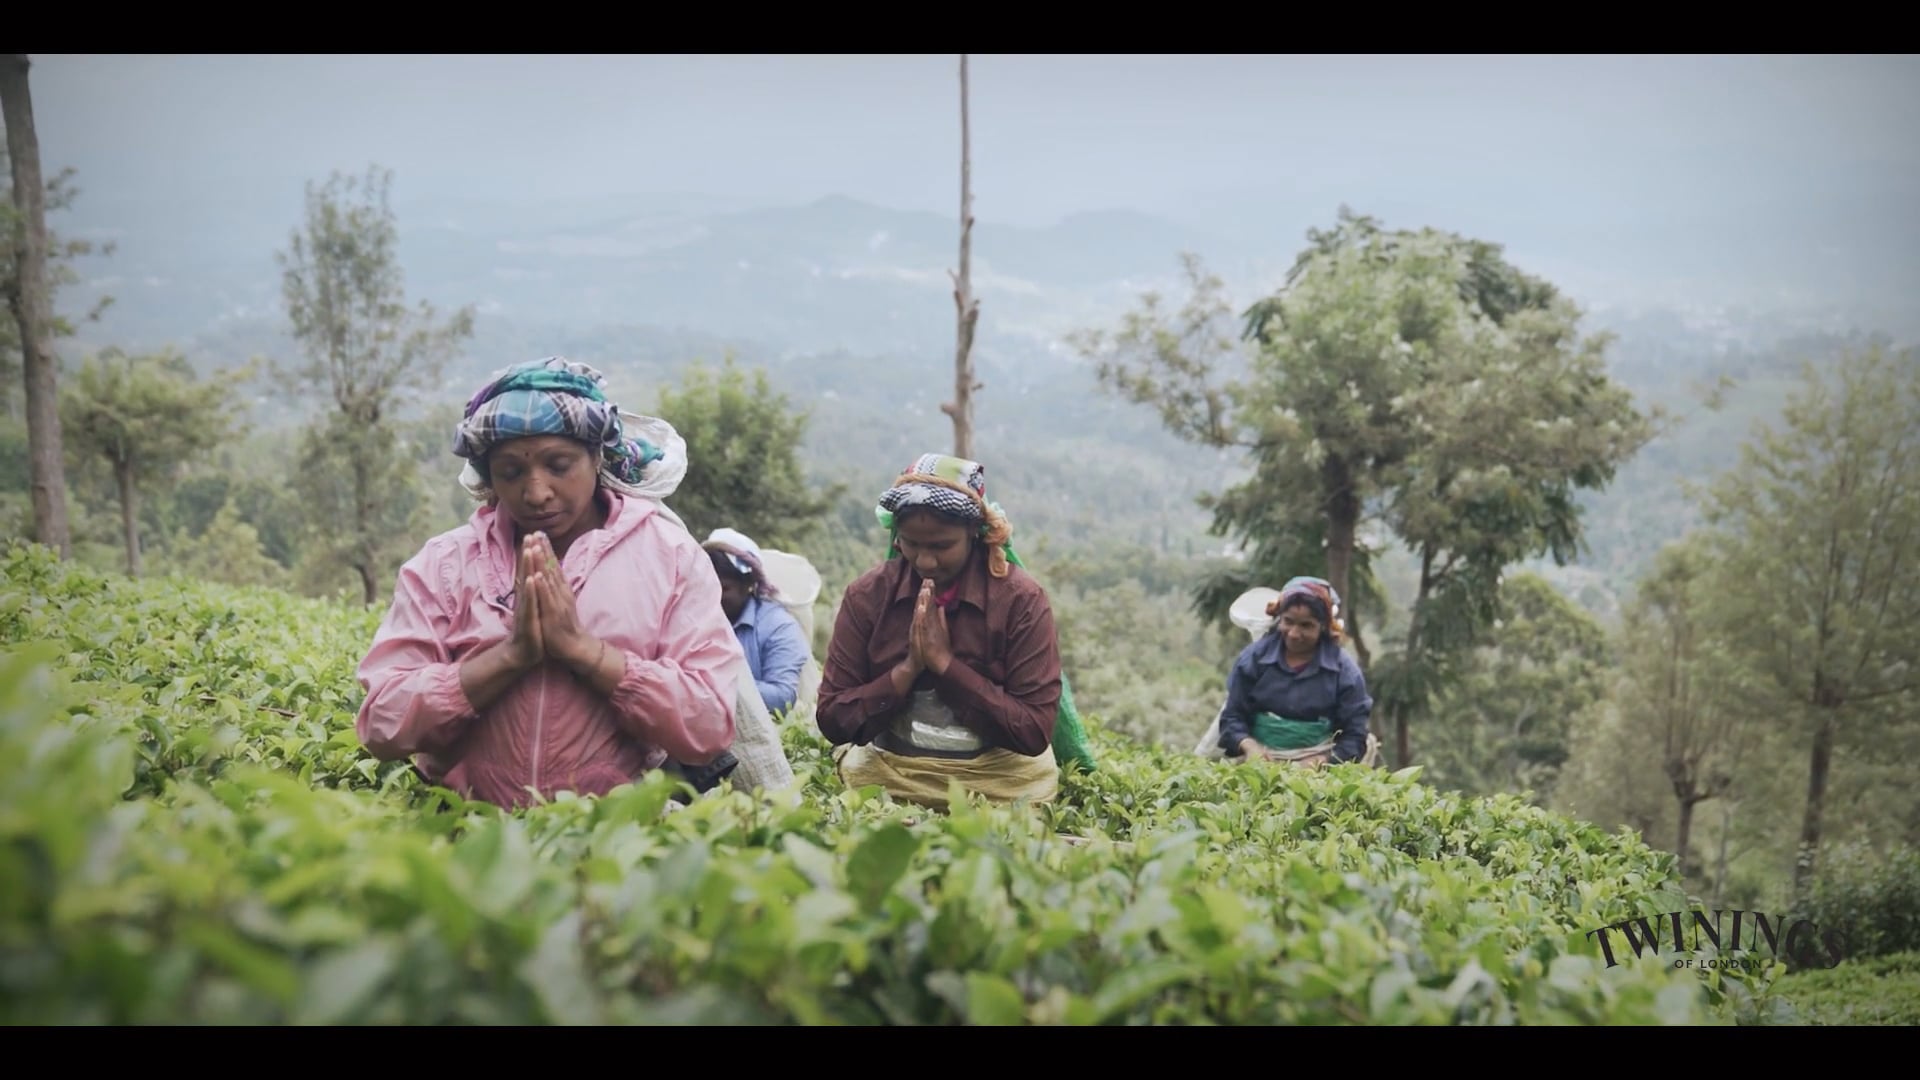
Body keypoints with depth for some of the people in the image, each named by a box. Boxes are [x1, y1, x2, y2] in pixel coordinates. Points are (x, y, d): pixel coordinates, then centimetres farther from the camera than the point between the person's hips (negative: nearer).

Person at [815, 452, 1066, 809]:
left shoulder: (1021, 599, -7)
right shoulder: (866, 595, -2)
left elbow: (1035, 732, -11)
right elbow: (832, 719, -2)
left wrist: (945, 663, -16)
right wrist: (908, 668, -16)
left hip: (1002, 781, -2)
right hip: (884, 776, 2)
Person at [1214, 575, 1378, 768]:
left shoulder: (1344, 670, 3)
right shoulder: (1253, 657, 6)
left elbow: (1354, 736, 2)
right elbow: (1232, 716, 9)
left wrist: (1321, 763, -15)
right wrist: (1248, 745, -12)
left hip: (1318, 764, 0)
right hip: (1261, 760, 0)